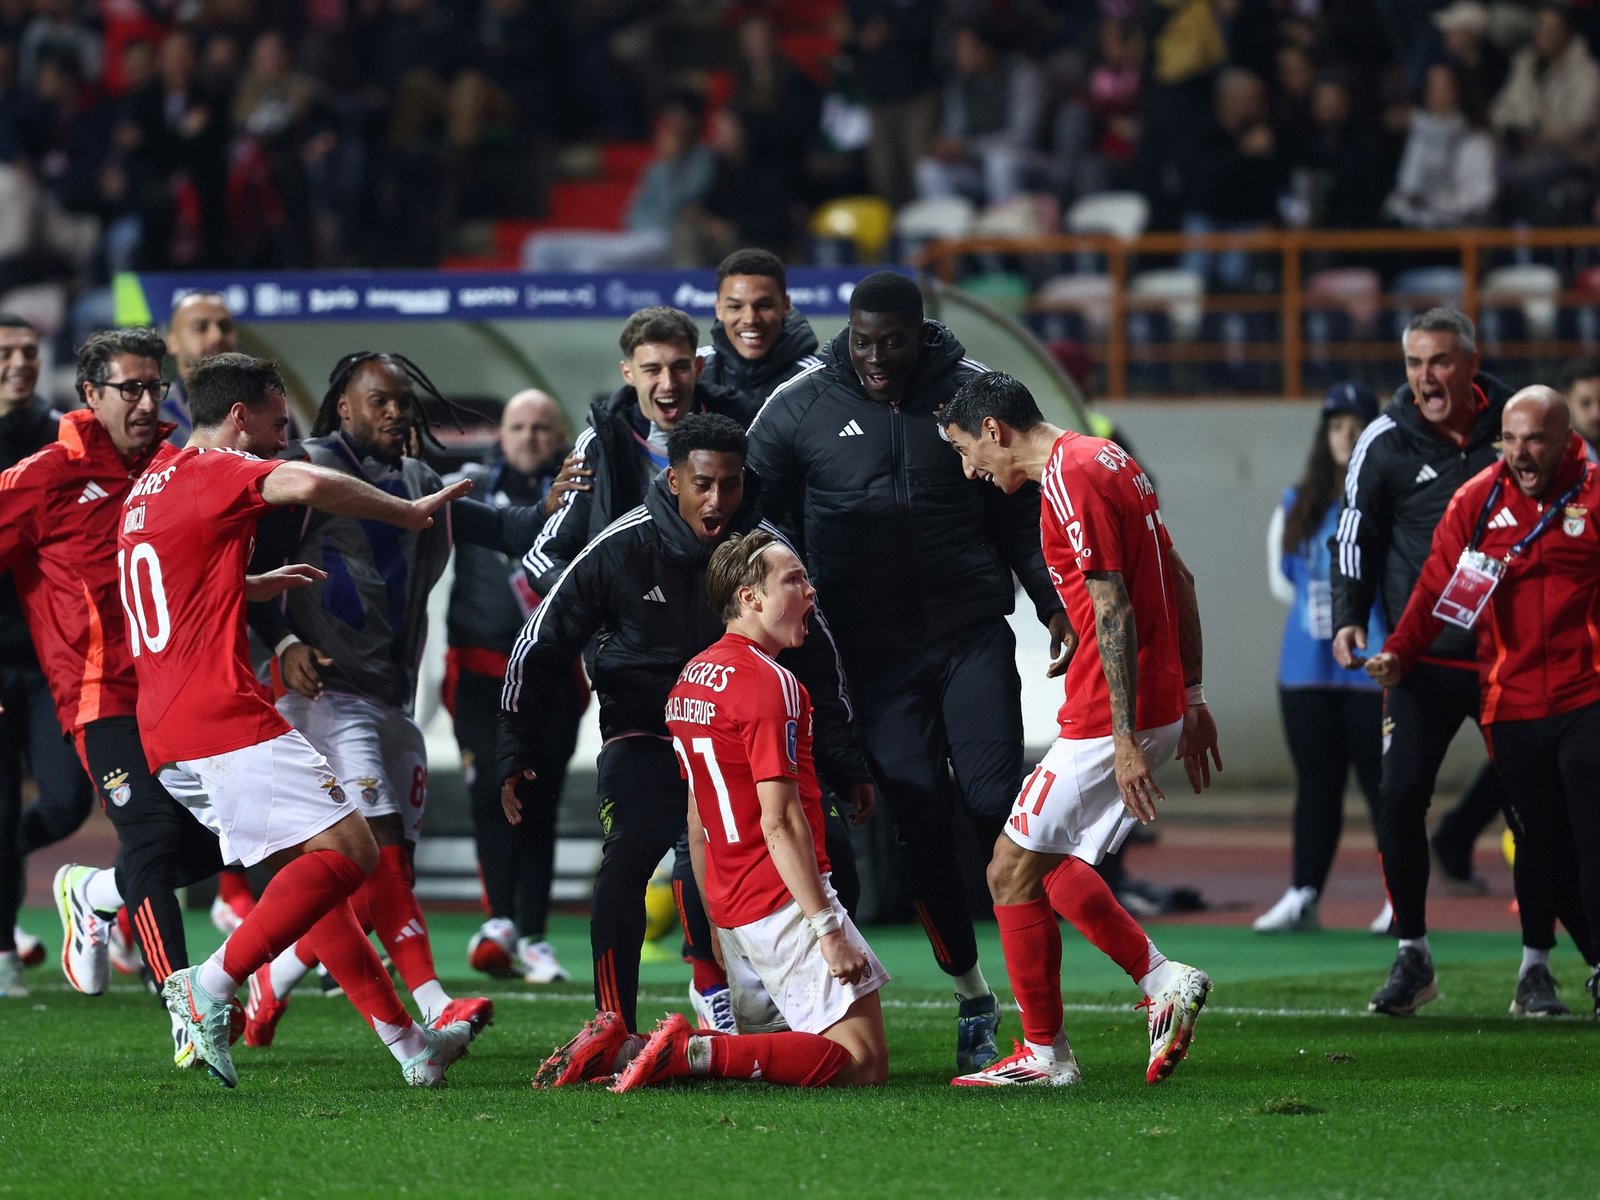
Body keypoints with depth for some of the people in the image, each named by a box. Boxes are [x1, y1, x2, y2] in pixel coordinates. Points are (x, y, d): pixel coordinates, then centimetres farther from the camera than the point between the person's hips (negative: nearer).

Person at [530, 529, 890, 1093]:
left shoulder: (691, 676, 15)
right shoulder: (768, 683, -14)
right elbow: (780, 822, -20)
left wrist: (716, 926, 26)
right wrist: (826, 927, -20)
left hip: (733, 907, 9)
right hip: (785, 899, -9)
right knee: (865, 1062, -10)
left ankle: (625, 1046, 0)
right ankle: (692, 1053, -22)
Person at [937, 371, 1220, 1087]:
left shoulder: (1069, 480, -15)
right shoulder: (1104, 459, 15)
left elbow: (1114, 612, -21)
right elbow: (1178, 582, 19)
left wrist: (1126, 740, -22)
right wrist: (1191, 699, 21)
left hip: (1109, 720, -10)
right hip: (1162, 701, 10)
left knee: (1013, 870, -2)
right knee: (1047, 861, 17)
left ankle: (1044, 1054, 6)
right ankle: (1163, 982, 12)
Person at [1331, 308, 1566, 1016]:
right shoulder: (1386, 443, -2)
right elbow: (1357, 538, 5)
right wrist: (1349, 618, -9)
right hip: (1425, 658, -1)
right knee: (1401, 799, -10)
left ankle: (1536, 964, 12)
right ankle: (1412, 957, 4)